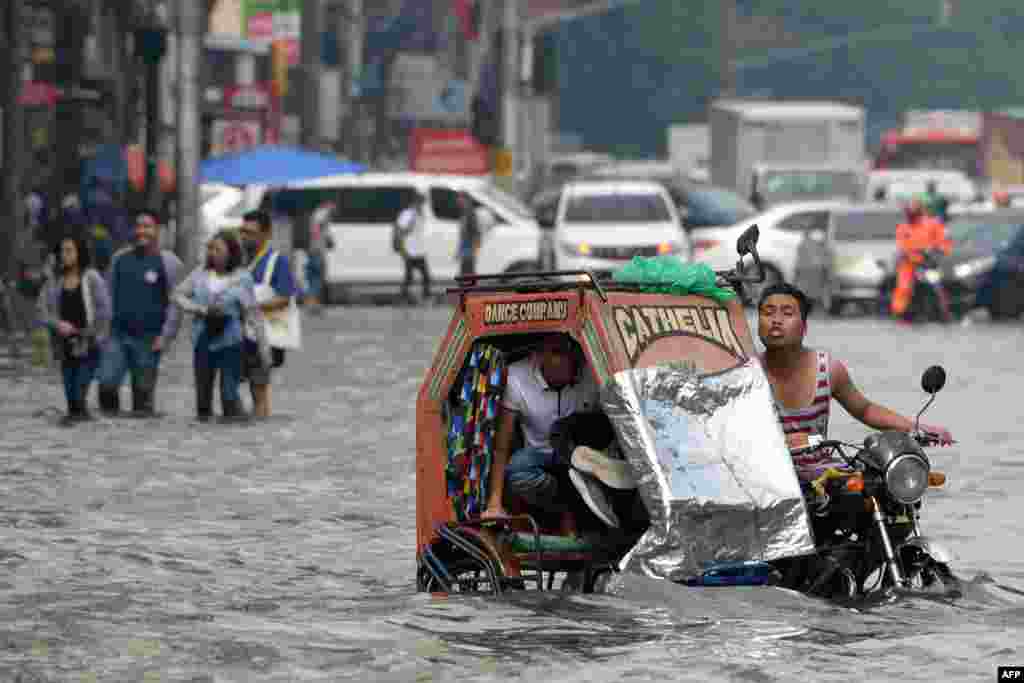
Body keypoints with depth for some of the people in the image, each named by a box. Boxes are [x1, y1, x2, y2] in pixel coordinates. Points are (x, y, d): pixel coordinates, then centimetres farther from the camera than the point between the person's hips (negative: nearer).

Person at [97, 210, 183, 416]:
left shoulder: (168, 262, 0)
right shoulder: (120, 258, 12)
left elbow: (176, 304, -2)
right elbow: (109, 294, 18)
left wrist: (165, 335, -10)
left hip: (148, 339, -3)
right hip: (117, 335, 3)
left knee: (143, 390, 0)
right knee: (107, 382, -12)